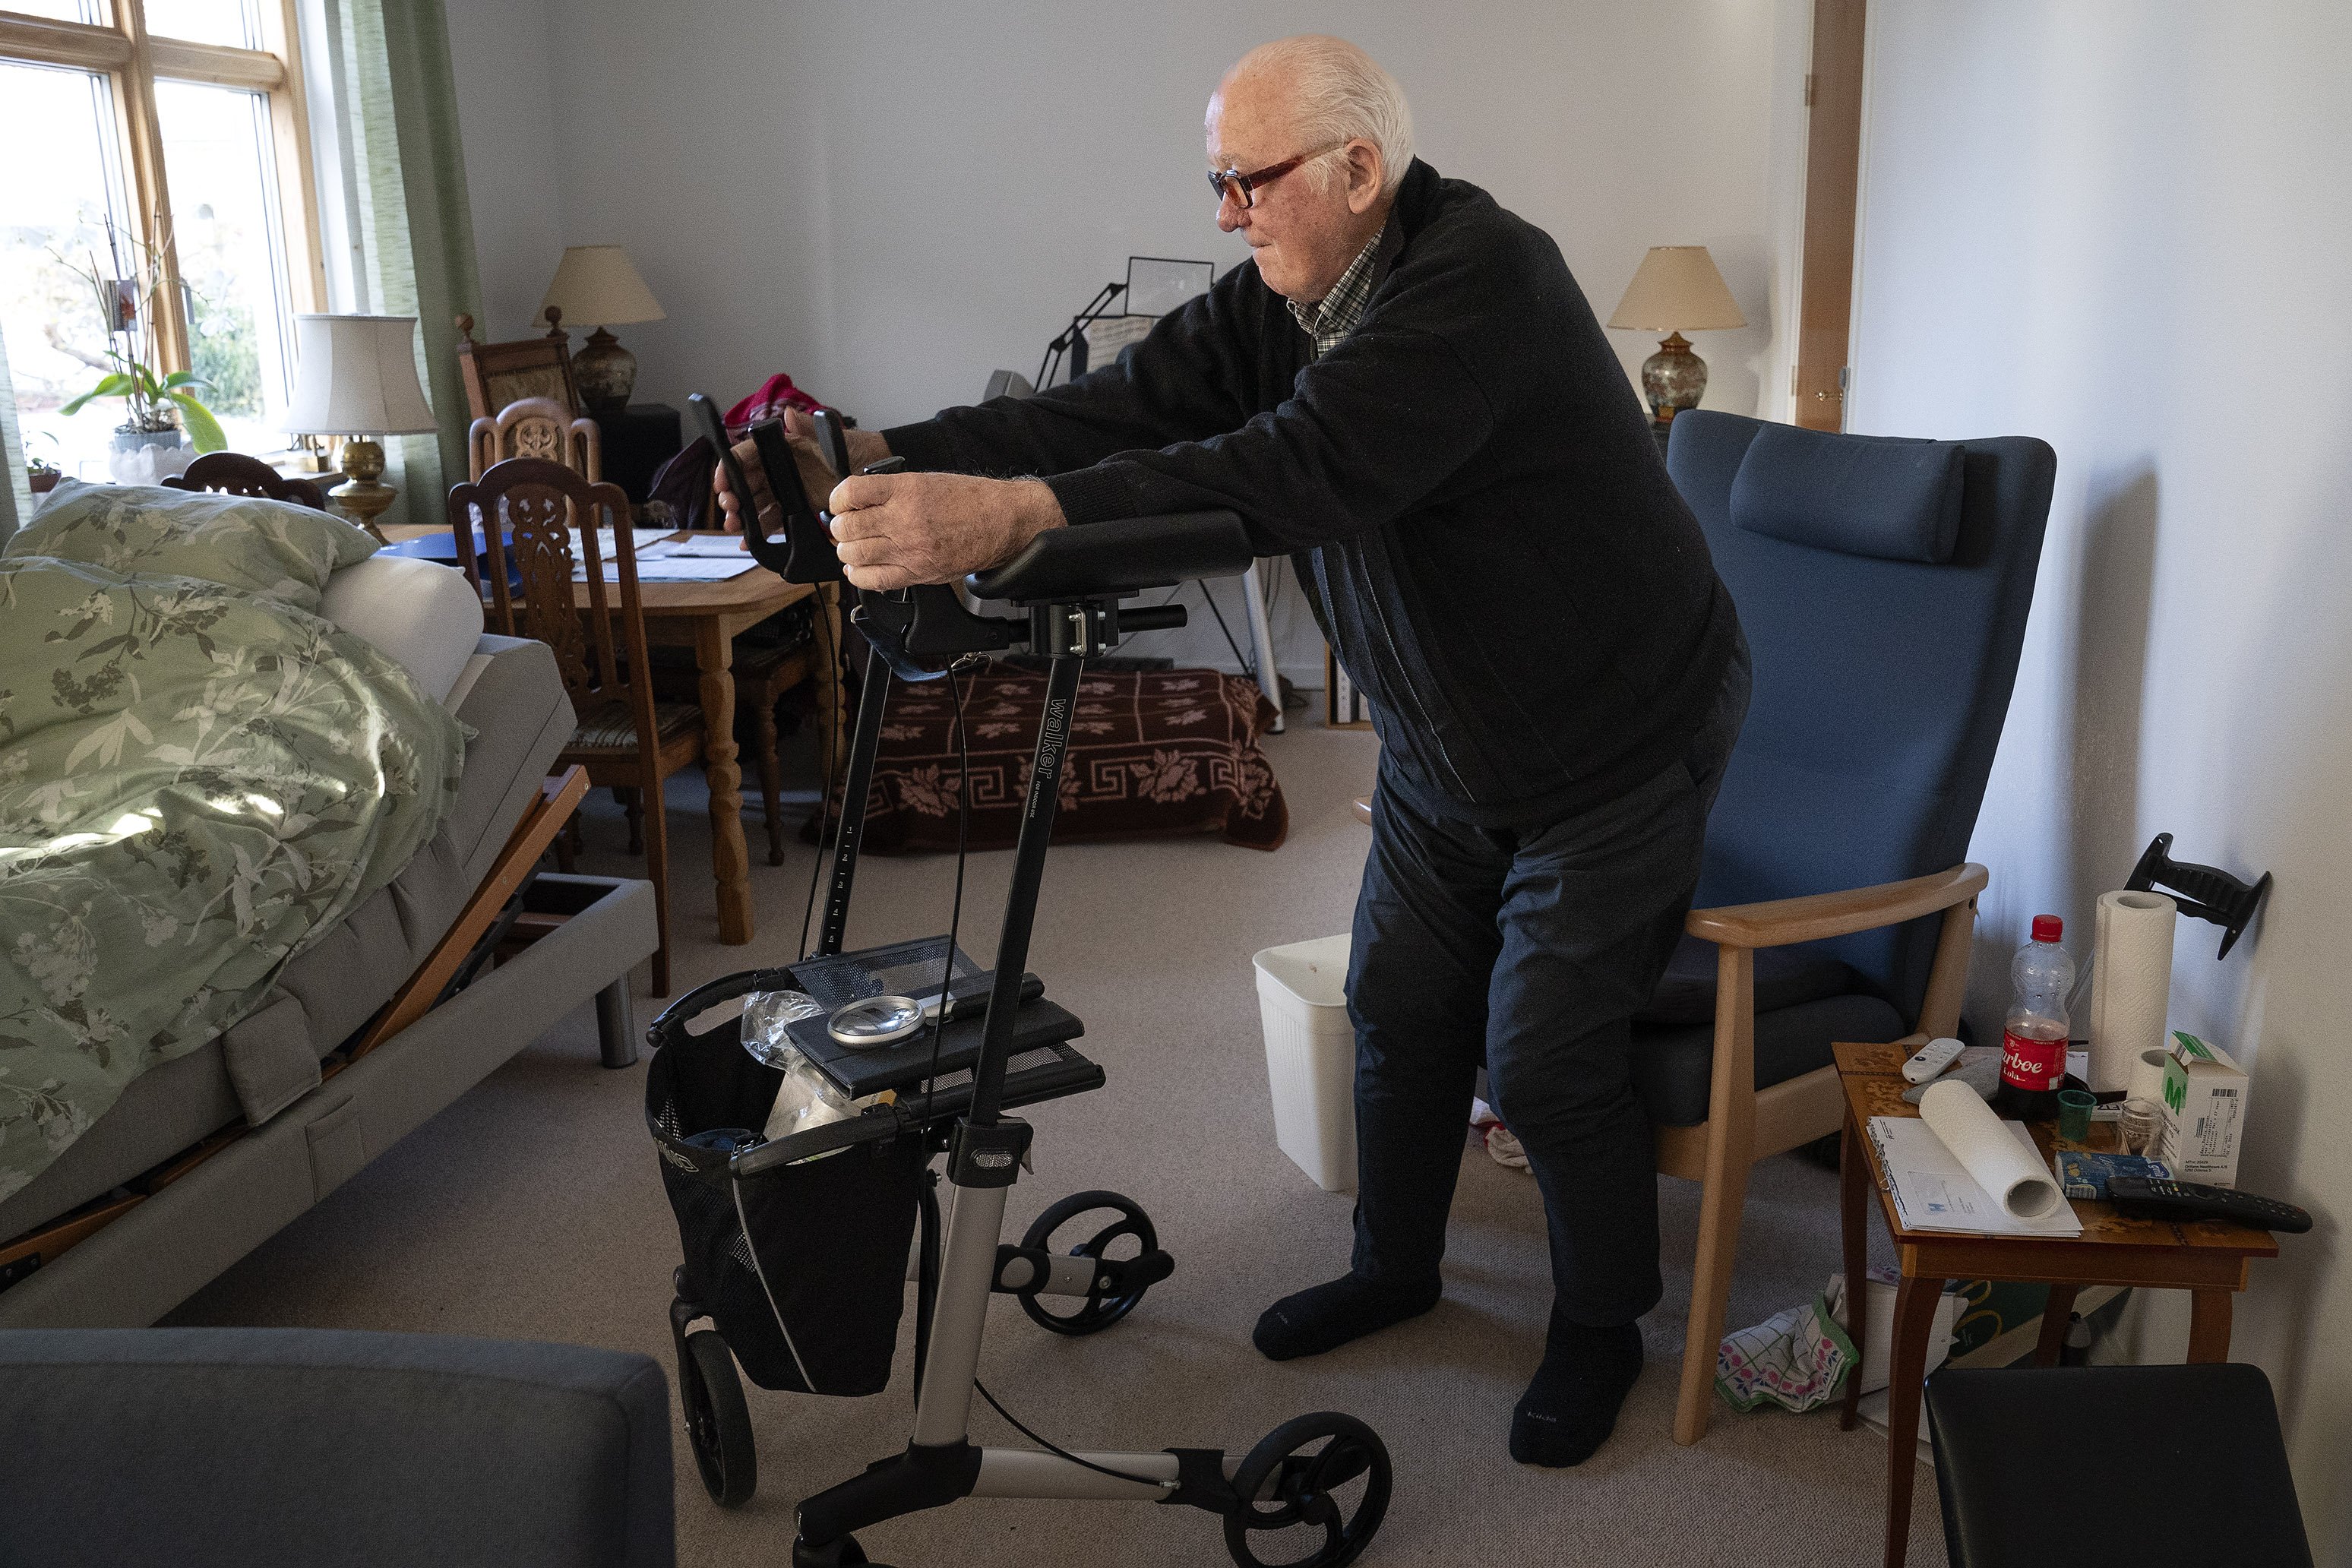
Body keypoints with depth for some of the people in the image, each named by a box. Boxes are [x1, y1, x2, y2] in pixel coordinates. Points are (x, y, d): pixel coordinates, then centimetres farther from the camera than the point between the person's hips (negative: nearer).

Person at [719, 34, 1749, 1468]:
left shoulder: (1483, 278, -30)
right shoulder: (1283, 298, -4)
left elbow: (1303, 471, -44)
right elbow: (1123, 409, -14)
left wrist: (1010, 515, -54)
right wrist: (885, 463, -27)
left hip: (1618, 738, -7)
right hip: (1444, 747, 8)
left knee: (1547, 1056, -1)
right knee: (1399, 1007, 14)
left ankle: (1602, 1326, 24)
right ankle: (1397, 1266, 37)